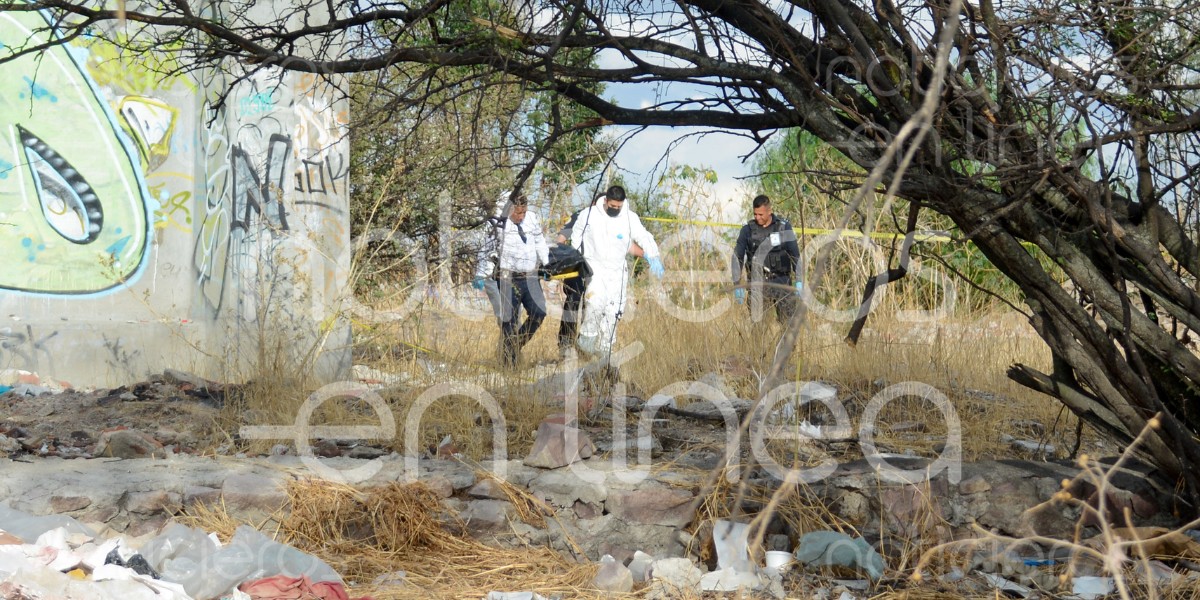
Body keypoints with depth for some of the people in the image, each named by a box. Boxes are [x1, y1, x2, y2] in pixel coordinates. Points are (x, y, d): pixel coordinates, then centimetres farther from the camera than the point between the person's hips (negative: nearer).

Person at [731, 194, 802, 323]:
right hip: (757, 282, 0)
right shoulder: (748, 229, 2)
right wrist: (737, 285, -2)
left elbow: (795, 255, 2)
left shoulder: (784, 227, 1)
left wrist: (799, 281, -5)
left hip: (780, 280, 0)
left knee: (789, 319, -5)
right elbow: (737, 257, 4)